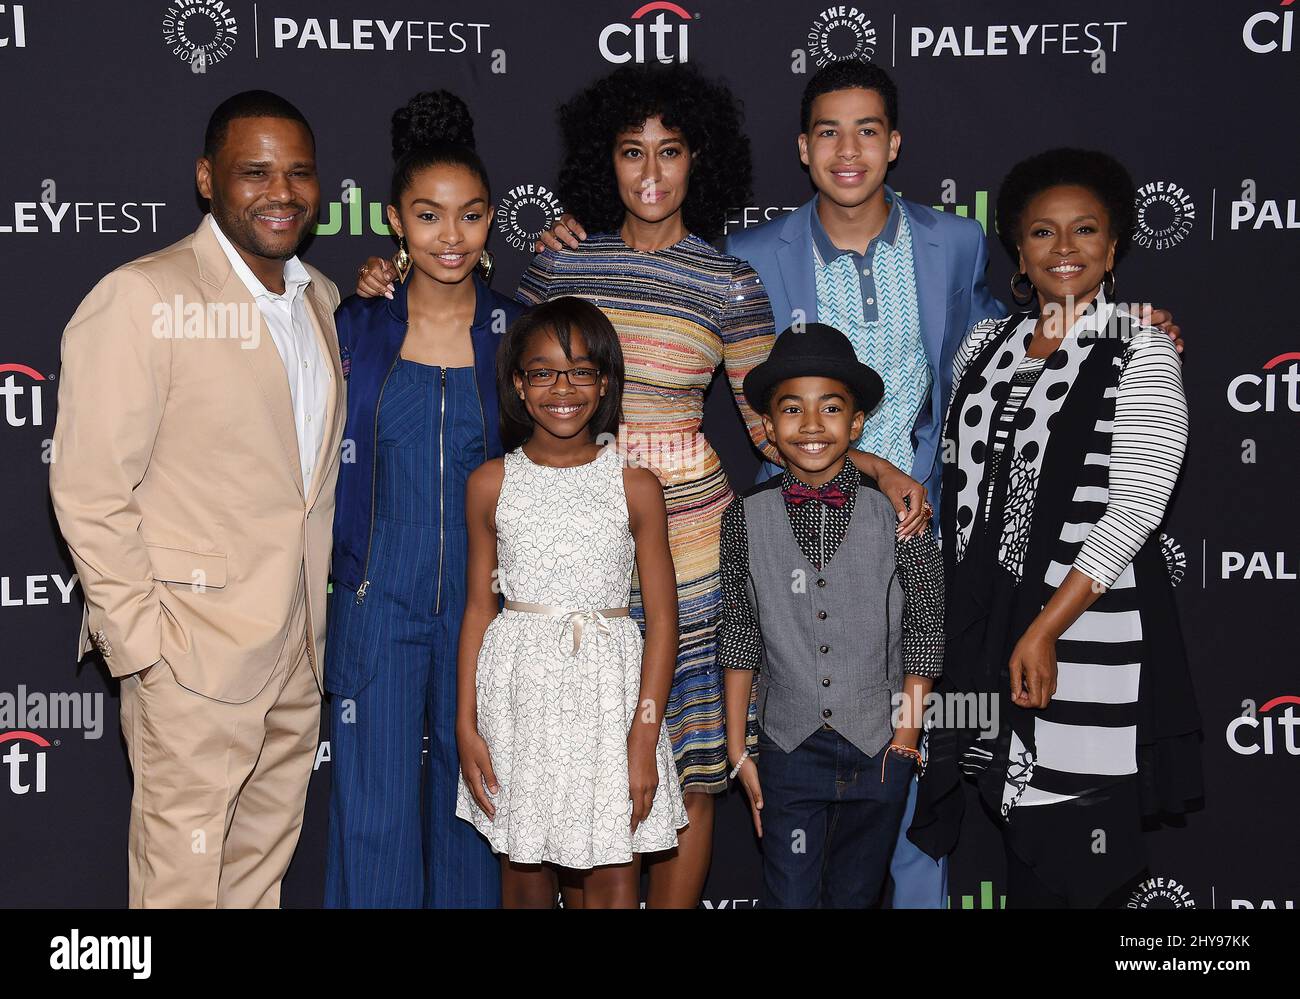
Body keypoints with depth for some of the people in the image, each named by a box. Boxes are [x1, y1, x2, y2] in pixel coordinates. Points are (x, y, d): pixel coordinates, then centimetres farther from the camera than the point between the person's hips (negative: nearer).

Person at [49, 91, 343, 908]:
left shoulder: (321, 298, 12)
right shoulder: (143, 297, -11)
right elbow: (91, 489, -14)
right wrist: (141, 642, -15)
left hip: (299, 651, 7)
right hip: (195, 655, -7)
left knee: (264, 868, 16)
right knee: (185, 880, 2)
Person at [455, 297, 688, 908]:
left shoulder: (635, 487, -1)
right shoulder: (491, 484, 4)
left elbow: (662, 618, -1)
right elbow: (479, 607, 8)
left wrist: (644, 739, -8)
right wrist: (466, 725, 3)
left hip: (608, 686, -1)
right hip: (517, 690, 2)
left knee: (609, 883, 0)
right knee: (524, 878, 10)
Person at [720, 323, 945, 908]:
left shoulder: (896, 513, -6)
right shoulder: (747, 519, -3)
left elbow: (925, 626, 0)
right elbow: (739, 635, 2)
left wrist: (908, 731, -2)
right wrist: (737, 748, 2)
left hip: (880, 749, 0)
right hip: (789, 747, 0)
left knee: (856, 894, 14)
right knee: (789, 897, 2)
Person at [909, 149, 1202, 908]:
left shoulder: (1141, 352, -6)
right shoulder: (987, 345, 10)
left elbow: (1137, 505, -13)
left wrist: (1045, 630, -18)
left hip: (1086, 625, -4)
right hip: (980, 617, 5)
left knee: (1068, 856, -1)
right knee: (1020, 827, 11)